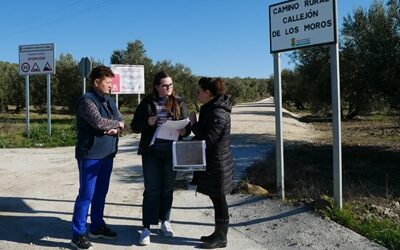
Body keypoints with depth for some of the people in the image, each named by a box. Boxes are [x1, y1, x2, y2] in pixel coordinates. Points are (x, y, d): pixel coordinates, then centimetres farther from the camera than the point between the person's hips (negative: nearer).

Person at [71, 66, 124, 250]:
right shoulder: (87, 100, -13)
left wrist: (115, 130, -12)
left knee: (101, 193, 15)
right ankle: (78, 234, 8)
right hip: (90, 155, -8)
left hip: (107, 154, 8)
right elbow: (99, 122, -25)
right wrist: (117, 123, -7)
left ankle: (97, 227, 29)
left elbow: (121, 121, 11)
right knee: (86, 194, -3)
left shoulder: (109, 101, 13)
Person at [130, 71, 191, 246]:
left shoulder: (179, 103, 4)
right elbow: (134, 127, 2)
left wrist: (184, 131, -17)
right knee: (151, 189, -1)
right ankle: (146, 227, 7)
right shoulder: (147, 103, 1)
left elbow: (188, 125, 6)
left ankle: (165, 221, 28)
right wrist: (147, 122, -18)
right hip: (151, 151, -1)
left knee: (168, 188, 11)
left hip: (171, 151, 2)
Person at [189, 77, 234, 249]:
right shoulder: (210, 108, 10)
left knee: (219, 199, 2)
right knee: (216, 198, 17)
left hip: (217, 163, -10)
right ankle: (218, 233, 30)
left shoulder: (218, 112, -21)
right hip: (211, 161, 10)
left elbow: (208, 138, -23)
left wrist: (193, 123, -13)